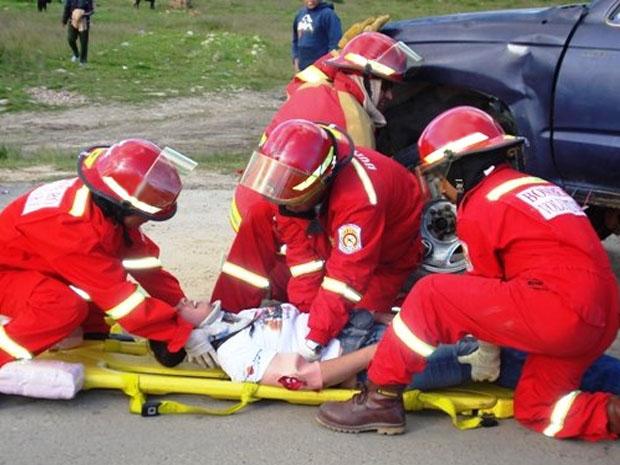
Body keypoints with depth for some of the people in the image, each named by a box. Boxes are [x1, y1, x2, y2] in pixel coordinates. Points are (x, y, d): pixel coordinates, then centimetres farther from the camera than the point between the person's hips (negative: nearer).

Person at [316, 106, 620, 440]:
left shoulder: (479, 209, -1)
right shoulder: (540, 188, 23)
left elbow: (486, 287, 6)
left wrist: (487, 352, 19)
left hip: (555, 305, -9)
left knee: (432, 296, -4)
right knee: (534, 410, 22)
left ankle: (382, 398, -3)